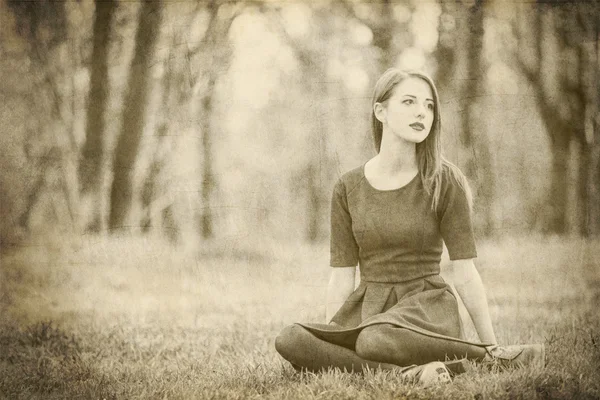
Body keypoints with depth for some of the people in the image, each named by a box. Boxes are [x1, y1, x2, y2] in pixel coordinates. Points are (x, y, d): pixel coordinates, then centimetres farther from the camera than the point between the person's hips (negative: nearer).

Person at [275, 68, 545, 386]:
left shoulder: (445, 182, -3)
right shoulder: (348, 189, 5)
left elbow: (463, 271, -2)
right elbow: (342, 277, 6)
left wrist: (492, 348, -2)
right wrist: (326, 341, 0)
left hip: (426, 304, -3)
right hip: (367, 306, 3)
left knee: (376, 340, -39)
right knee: (289, 341, -27)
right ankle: (405, 371, -30)